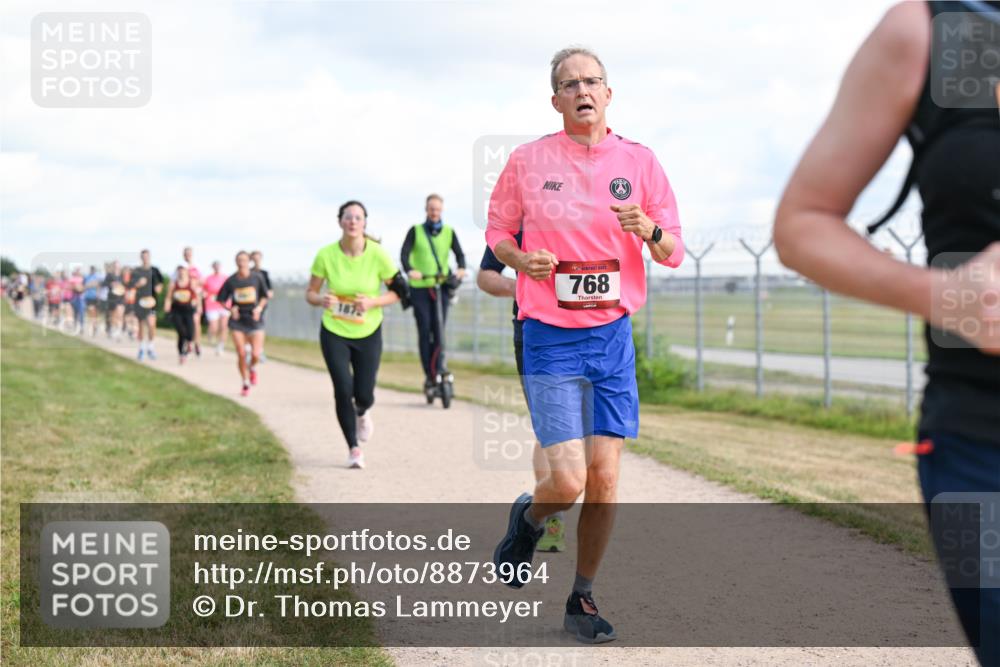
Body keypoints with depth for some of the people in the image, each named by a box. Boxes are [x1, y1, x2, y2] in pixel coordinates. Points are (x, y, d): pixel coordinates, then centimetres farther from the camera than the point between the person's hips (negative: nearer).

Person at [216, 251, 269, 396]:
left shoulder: (257, 278, -3)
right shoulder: (231, 281, -3)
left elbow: (264, 296, 10)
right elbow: (221, 299, 8)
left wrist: (259, 307, -7)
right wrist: (230, 309, -6)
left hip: (254, 319, 0)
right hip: (237, 320, 0)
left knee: (256, 354, -10)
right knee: (240, 354, -3)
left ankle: (252, 368, 26)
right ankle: (245, 384, 14)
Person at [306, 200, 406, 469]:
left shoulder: (377, 254, -14)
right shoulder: (326, 255, -12)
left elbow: (397, 291, -4)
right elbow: (310, 293, -3)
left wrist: (373, 302, -22)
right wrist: (322, 300, -26)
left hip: (368, 333, 0)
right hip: (334, 333, 0)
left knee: (364, 394, 0)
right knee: (343, 391, -10)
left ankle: (362, 413, 41)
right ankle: (353, 449, 9)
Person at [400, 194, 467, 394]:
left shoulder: (449, 232, 10)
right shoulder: (416, 231, 6)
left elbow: (459, 253, 2)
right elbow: (404, 254, -4)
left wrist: (461, 268, -20)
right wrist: (409, 270, -24)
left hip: (442, 286, 1)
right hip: (420, 287, -1)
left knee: (439, 332, -5)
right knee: (424, 331, -7)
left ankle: (436, 372, 5)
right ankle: (429, 376, -5)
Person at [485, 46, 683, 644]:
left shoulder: (639, 161, 4)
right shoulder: (528, 160, 0)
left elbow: (675, 252, 8)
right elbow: (498, 231, 12)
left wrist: (650, 231, -14)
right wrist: (523, 260, -9)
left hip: (613, 335, 2)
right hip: (551, 339, -2)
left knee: (605, 478, 0)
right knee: (569, 480, -10)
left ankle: (583, 598, 18)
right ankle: (528, 518, 26)